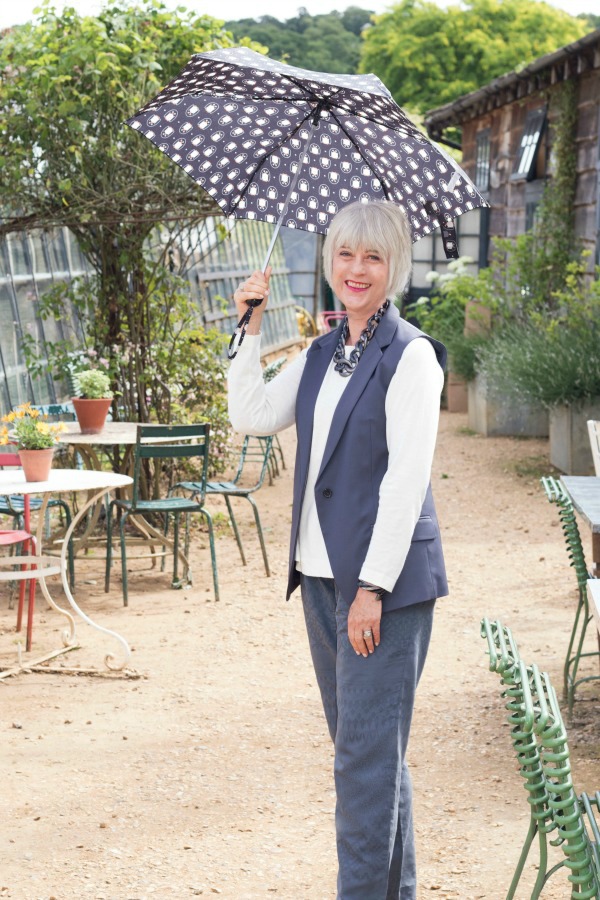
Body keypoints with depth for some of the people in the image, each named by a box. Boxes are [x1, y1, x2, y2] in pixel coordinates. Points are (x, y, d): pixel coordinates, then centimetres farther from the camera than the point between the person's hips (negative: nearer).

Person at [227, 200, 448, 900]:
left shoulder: (410, 355, -11)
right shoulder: (322, 355, 13)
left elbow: (406, 480, -16)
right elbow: (251, 416, 11)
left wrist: (373, 587, -19)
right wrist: (252, 328, 4)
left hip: (385, 579, -8)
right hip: (321, 575, 8)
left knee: (366, 754, -7)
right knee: (360, 744, 16)